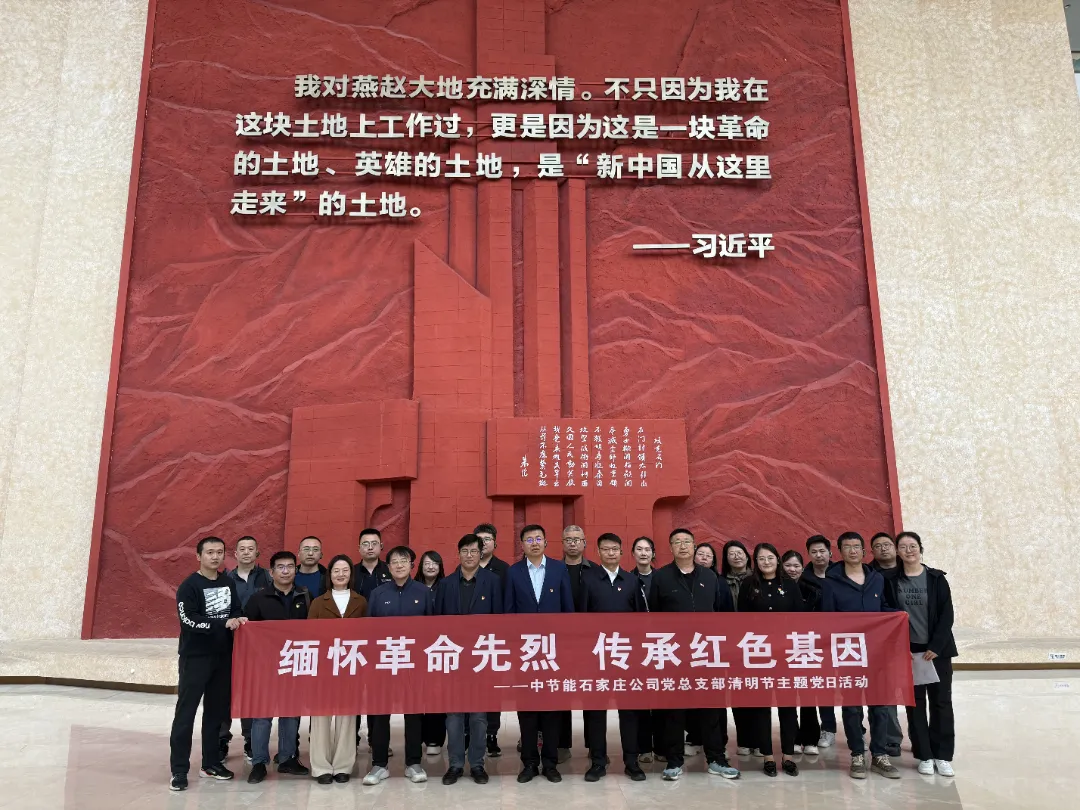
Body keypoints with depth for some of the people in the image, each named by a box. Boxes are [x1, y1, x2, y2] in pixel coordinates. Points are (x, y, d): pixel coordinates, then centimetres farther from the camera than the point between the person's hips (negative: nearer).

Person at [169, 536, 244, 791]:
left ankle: (211, 762, 21)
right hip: (195, 657, -5)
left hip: (223, 657, 5)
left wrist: (238, 620, -6)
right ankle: (179, 770, 5)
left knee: (217, 711, 10)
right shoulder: (189, 586, -9)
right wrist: (223, 623, -21)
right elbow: (189, 620, -18)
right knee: (186, 713, -2)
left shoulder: (229, 584, 9)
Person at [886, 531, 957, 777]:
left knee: (941, 702, 3)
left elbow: (946, 615, -4)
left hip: (937, 650, 0)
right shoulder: (892, 581, 1)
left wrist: (935, 647, -11)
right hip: (907, 651, 0)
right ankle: (924, 756, 13)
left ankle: (943, 756, 14)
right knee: (915, 704, 4)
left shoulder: (936, 578, -1)